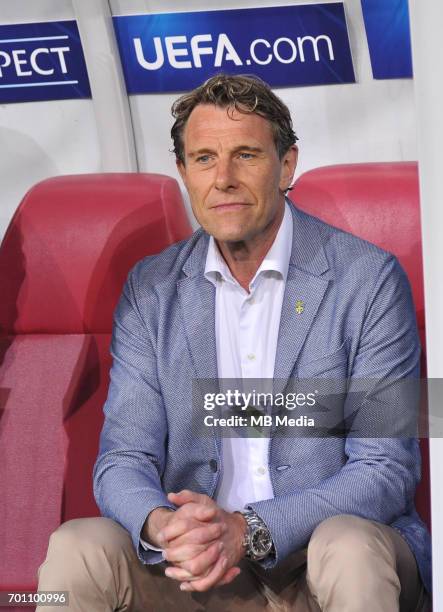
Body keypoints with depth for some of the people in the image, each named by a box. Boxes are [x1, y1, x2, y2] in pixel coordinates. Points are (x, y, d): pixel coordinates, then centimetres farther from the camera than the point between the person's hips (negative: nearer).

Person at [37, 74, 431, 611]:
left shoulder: (369, 280, -6)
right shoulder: (150, 290, 6)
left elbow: (388, 471, -8)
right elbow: (123, 460, 3)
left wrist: (250, 530, -23)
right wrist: (161, 525, -23)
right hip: (197, 568, 2)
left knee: (350, 548, -35)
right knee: (76, 549, -25)